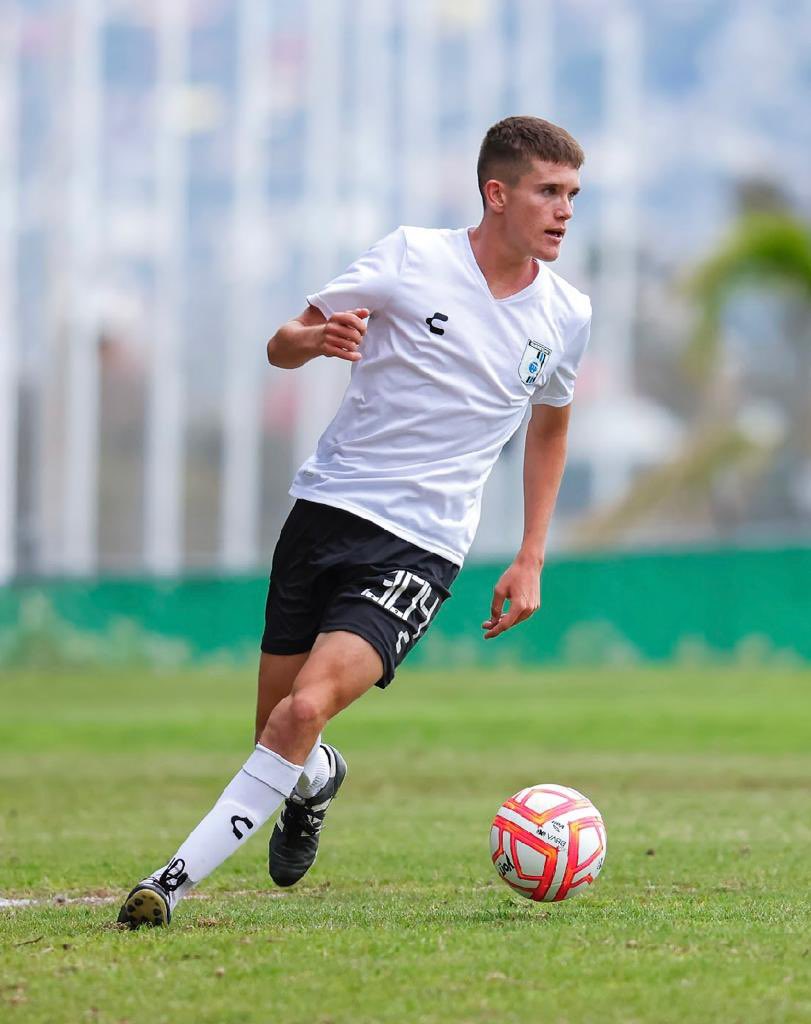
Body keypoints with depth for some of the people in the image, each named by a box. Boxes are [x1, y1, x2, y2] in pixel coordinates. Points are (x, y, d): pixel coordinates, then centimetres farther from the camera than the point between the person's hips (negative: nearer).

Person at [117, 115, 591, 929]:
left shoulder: (565, 317, 4)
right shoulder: (411, 258, -3)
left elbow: (549, 427, 23)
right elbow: (282, 346, 3)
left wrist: (531, 560, 17)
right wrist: (317, 338, -22)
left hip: (420, 549, -1)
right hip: (329, 506, 1)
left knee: (305, 711, -22)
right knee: (276, 730, 7)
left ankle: (174, 882, -19)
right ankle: (317, 779, 44)